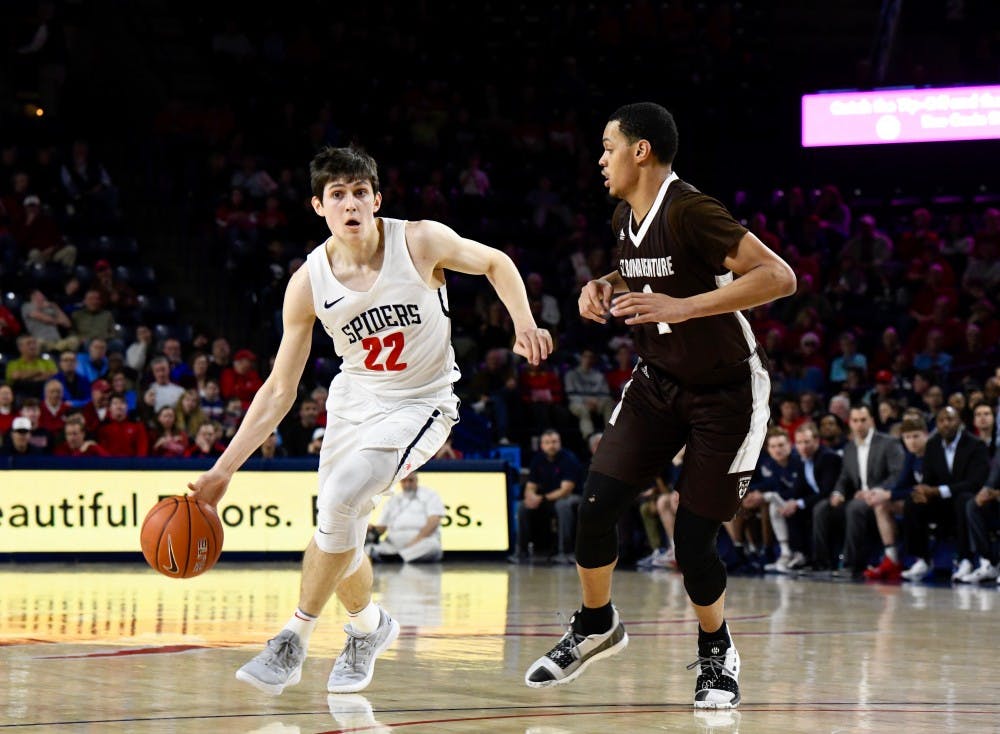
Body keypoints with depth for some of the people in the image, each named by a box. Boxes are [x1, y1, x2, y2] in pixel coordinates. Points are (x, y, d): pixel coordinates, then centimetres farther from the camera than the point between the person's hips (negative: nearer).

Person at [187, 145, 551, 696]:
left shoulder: (421, 242, -19)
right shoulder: (308, 283, -13)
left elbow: (495, 262, 1)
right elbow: (279, 389, -7)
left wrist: (524, 324, -17)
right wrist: (223, 470, -12)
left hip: (421, 404, -4)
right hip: (355, 399, 4)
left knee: (341, 496, -26)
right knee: (341, 533, 7)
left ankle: (295, 640, -12)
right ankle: (368, 626, 41)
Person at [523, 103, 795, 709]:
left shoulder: (690, 212, -24)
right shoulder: (625, 219, 2)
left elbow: (779, 277, -31)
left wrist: (680, 306, -35)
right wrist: (606, 289, 1)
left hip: (727, 392, -7)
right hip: (658, 382, 7)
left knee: (693, 541, -8)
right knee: (596, 504, -7)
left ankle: (718, 653, 18)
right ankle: (596, 626, 16)